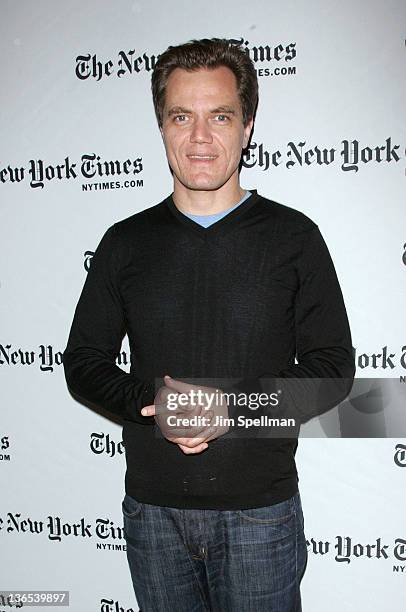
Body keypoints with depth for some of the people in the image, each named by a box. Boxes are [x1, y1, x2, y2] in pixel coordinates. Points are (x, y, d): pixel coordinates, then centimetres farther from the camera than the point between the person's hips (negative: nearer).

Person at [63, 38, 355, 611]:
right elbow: (84, 363, 4)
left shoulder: (293, 236, -4)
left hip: (260, 509, -1)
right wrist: (150, 399, -15)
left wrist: (233, 405, -18)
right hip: (152, 509, 2)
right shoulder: (126, 242, 1)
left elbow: (333, 369, -4)